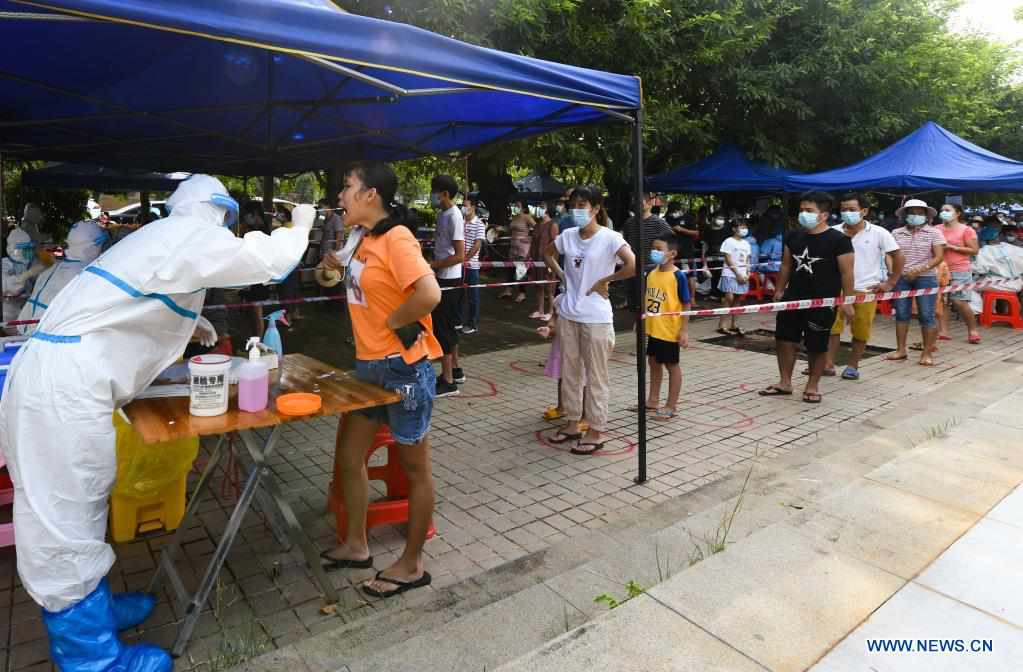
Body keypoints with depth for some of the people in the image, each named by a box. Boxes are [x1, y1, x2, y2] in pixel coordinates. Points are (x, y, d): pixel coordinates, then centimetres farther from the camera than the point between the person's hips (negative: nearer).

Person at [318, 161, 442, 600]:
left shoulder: (396, 239, -17)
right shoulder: (365, 239, 10)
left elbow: (429, 294, -31)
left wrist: (393, 323, -17)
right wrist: (343, 268, 9)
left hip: (402, 368, -9)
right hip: (368, 366, 10)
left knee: (415, 467, 7)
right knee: (348, 457, 18)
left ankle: (412, 565, 23)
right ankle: (356, 545, 37)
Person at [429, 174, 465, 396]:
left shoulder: (454, 216, -17)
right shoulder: (442, 214, 11)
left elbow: (459, 255, -22)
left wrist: (431, 266, -19)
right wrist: (431, 264, 10)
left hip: (448, 280, -10)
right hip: (443, 278, 10)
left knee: (442, 328, -6)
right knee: (448, 326, 17)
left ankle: (448, 382, 1)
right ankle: (455, 370, 31)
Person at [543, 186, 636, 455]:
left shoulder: (610, 238, -12)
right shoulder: (567, 236, 4)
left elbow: (633, 266, -23)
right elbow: (547, 253, 23)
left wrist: (604, 281, -13)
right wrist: (561, 275, 8)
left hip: (595, 317, -6)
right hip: (568, 314, 6)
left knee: (595, 376, 4)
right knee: (569, 372, 15)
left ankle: (597, 431, 17)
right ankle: (572, 423, 30)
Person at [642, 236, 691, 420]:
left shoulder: (678, 276, -14)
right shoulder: (651, 274, 3)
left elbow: (686, 304, -12)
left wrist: (684, 330, -16)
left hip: (670, 330, -7)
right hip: (652, 329, 7)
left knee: (672, 365, 7)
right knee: (653, 362, 18)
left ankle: (671, 406, 18)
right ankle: (653, 400, 34)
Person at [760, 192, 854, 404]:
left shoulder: (838, 240, -9)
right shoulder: (794, 236, 6)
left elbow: (846, 273, -9)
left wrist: (847, 301, -12)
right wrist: (779, 290, 13)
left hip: (823, 302, -5)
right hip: (793, 298, 5)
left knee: (817, 347, 4)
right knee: (784, 339, 7)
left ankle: (812, 386, 20)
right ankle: (785, 382, 20)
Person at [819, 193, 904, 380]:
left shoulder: (878, 233, -2)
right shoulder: (834, 232, 0)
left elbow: (899, 257, 4)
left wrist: (890, 282, 1)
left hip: (866, 289, -1)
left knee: (861, 331, 7)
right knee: (831, 327, 0)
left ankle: (852, 366, 19)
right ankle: (828, 364, 5)